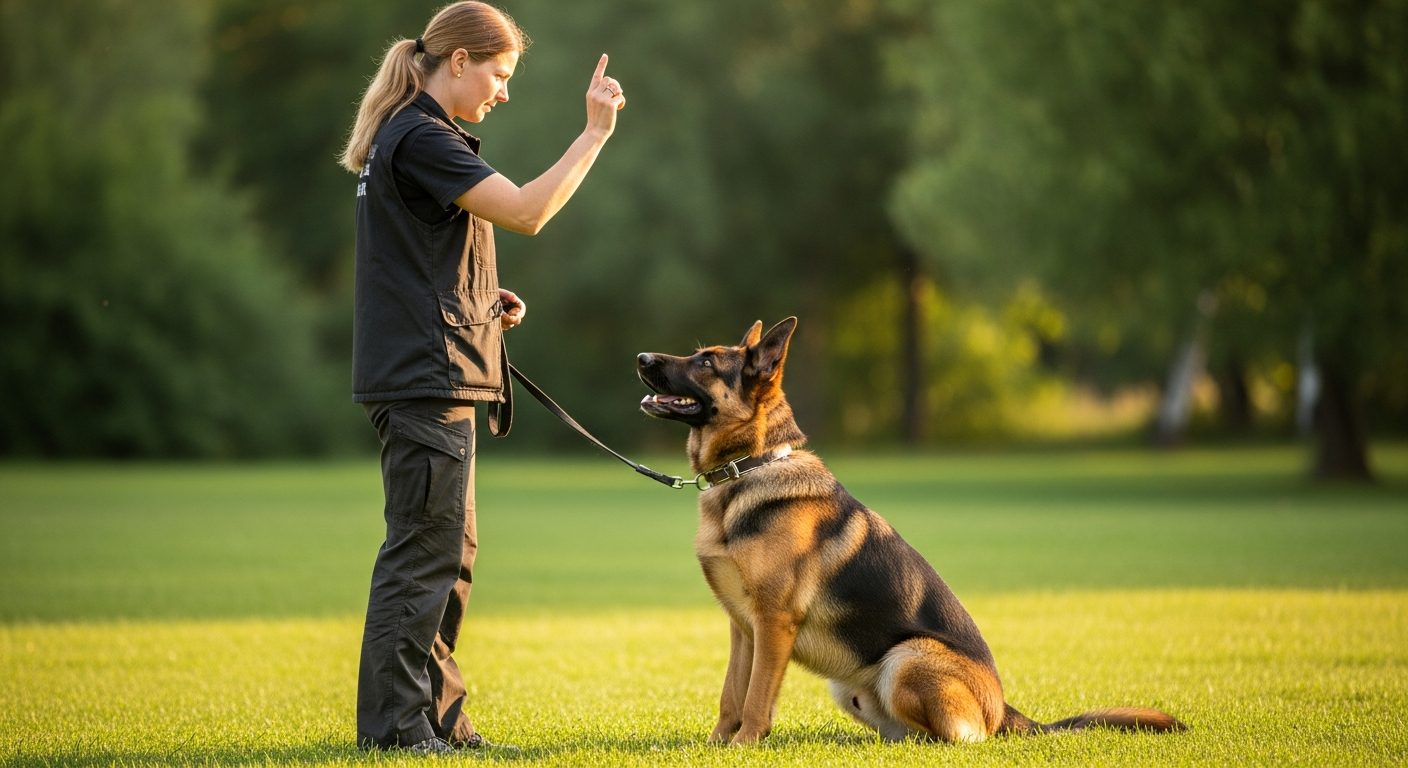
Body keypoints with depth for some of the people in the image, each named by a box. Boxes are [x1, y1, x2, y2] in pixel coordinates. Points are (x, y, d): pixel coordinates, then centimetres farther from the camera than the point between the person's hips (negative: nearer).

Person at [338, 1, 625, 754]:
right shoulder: (421, 140, -14)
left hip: (429, 375, 11)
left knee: (449, 551, 14)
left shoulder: (412, 137, 19)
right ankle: (393, 721, -4)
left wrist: (486, 301, 11)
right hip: (425, 376, -11)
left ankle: (435, 714, 20)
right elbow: (526, 211, -22)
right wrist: (596, 132, -18)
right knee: (423, 548, -7)